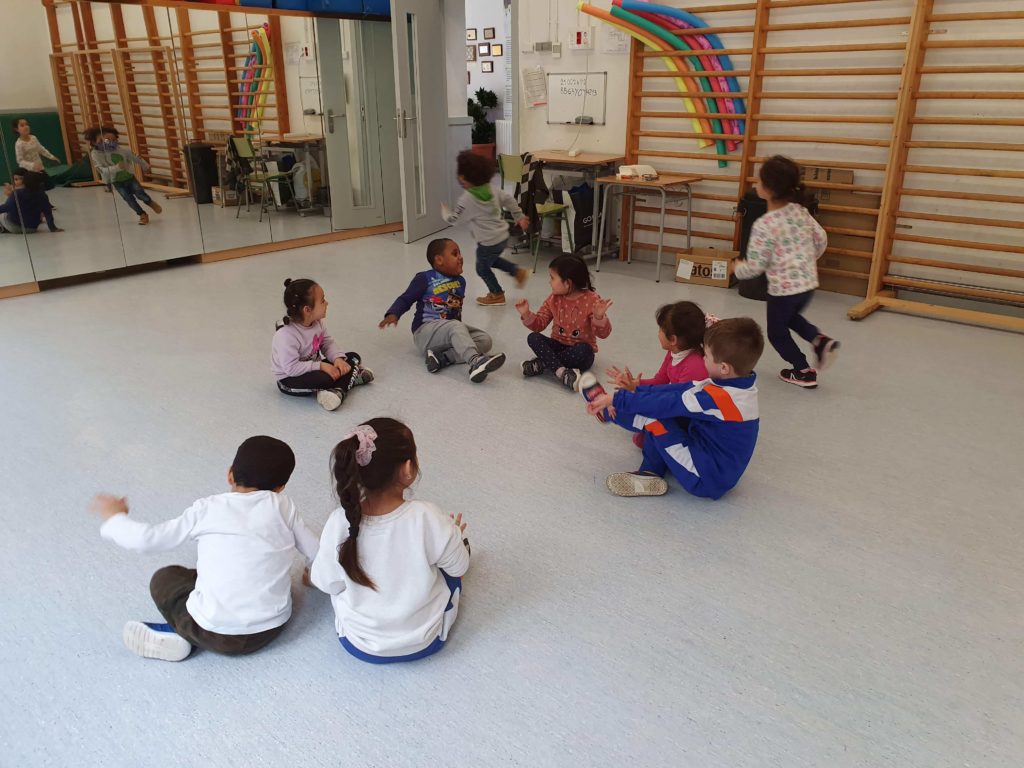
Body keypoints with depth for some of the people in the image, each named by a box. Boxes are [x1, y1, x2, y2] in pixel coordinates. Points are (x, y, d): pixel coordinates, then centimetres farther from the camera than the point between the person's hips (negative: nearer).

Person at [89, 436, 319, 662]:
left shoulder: (207, 509, -5)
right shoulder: (283, 506, -1)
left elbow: (148, 539, 2)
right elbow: (316, 552, 6)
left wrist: (115, 517, 22)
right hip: (273, 628, 2)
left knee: (164, 578, 23)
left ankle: (179, 635, 3)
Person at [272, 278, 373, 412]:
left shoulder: (317, 322, -6)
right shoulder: (286, 335, -30)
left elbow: (328, 343, 3)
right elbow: (291, 368, -31)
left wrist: (338, 358, -18)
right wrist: (321, 366, -31)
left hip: (313, 368, 9)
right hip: (290, 379, -9)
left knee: (353, 357, -1)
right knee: (324, 378, -38)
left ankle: (339, 390, -19)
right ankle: (350, 377, -10)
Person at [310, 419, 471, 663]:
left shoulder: (340, 523, -26)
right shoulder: (428, 518, -29)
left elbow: (327, 583, -9)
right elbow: (458, 567, -11)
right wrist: (453, 533, 11)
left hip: (358, 644, 1)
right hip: (424, 642, -1)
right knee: (454, 557, 21)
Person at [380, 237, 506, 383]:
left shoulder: (460, 281, 14)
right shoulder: (425, 279, -5)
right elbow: (405, 299, -4)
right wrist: (393, 314, -21)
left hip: (451, 328, 7)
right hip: (426, 331, -7)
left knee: (485, 340, -15)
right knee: (456, 327, -37)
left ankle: (441, 357, -30)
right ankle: (475, 362, -61)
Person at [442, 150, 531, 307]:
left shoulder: (466, 200, -20)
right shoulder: (490, 190, 1)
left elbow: (453, 219, -11)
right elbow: (509, 199, 7)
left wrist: (444, 210, 10)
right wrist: (519, 217, 17)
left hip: (488, 242, -8)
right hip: (503, 236, 8)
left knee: (482, 268, 16)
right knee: (491, 260, 33)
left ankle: (497, 295, 29)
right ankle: (519, 272, 27)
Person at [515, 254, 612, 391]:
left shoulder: (591, 300, -14)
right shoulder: (554, 299, 0)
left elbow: (603, 333, -16)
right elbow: (539, 324, 5)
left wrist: (599, 317, -36)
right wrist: (527, 314, -14)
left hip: (579, 349, -4)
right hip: (558, 346, 4)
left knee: (583, 350, -37)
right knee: (533, 338, -21)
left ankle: (541, 364, -28)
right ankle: (561, 372, -38)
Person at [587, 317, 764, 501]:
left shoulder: (718, 399, -28)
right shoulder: (741, 383, -3)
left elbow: (664, 403, -23)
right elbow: (685, 389, 0)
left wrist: (615, 400, -14)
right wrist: (637, 390, 0)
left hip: (706, 480, -9)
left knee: (655, 416, -12)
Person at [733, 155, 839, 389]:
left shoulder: (764, 225, -20)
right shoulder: (800, 211, 0)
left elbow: (756, 266, -17)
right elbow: (821, 239, 11)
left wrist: (738, 268, 3)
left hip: (784, 288, -7)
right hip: (808, 282, 7)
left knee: (777, 331, 16)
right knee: (790, 317, 32)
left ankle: (804, 371, 22)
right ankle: (820, 340, 10)